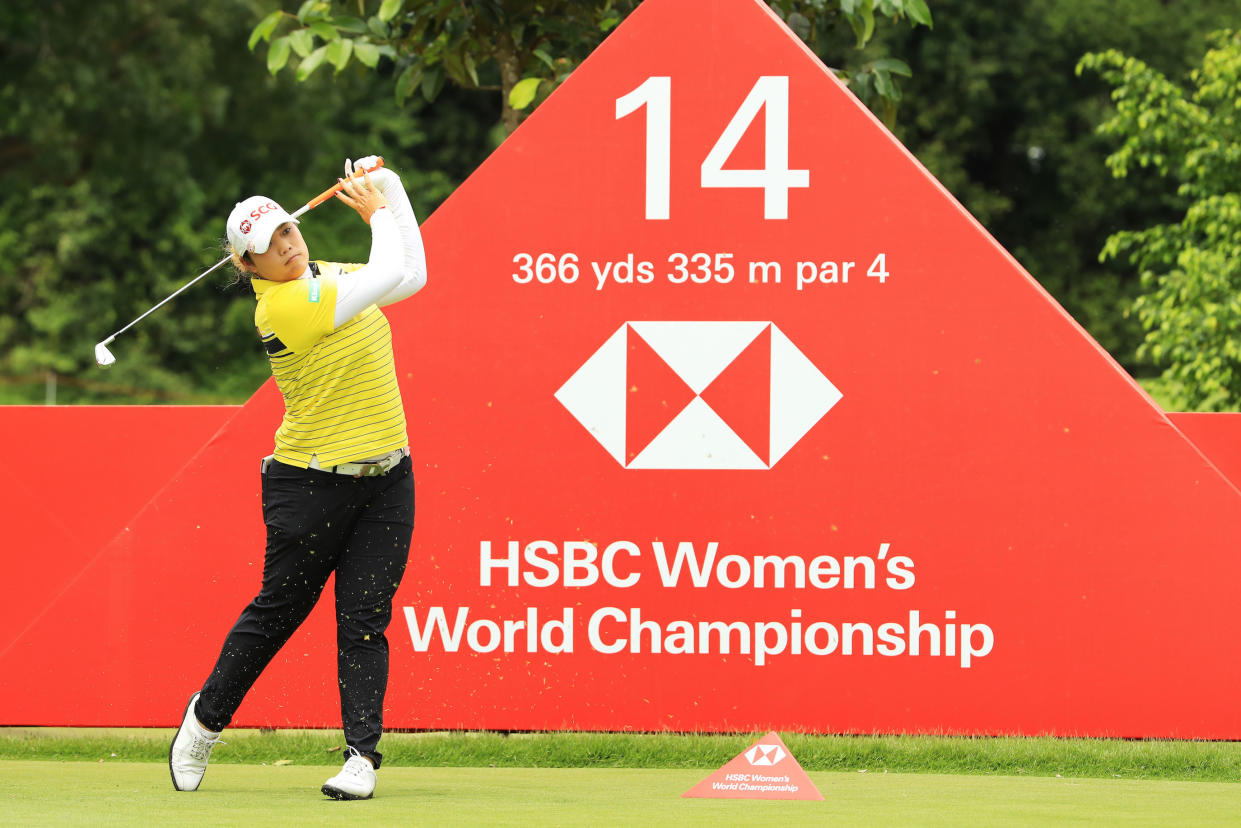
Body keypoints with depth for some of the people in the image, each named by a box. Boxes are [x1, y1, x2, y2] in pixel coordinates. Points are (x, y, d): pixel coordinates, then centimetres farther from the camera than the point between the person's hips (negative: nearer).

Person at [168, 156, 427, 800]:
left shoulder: (329, 277, 7)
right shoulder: (282, 308, -19)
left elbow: (411, 274, 13)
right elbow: (389, 275, -20)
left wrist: (387, 188, 5)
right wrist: (378, 210, -4)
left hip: (385, 480, 6)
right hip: (312, 486, -6)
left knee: (365, 620, -2)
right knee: (277, 611, 6)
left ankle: (362, 754, -3)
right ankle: (205, 719, 27)